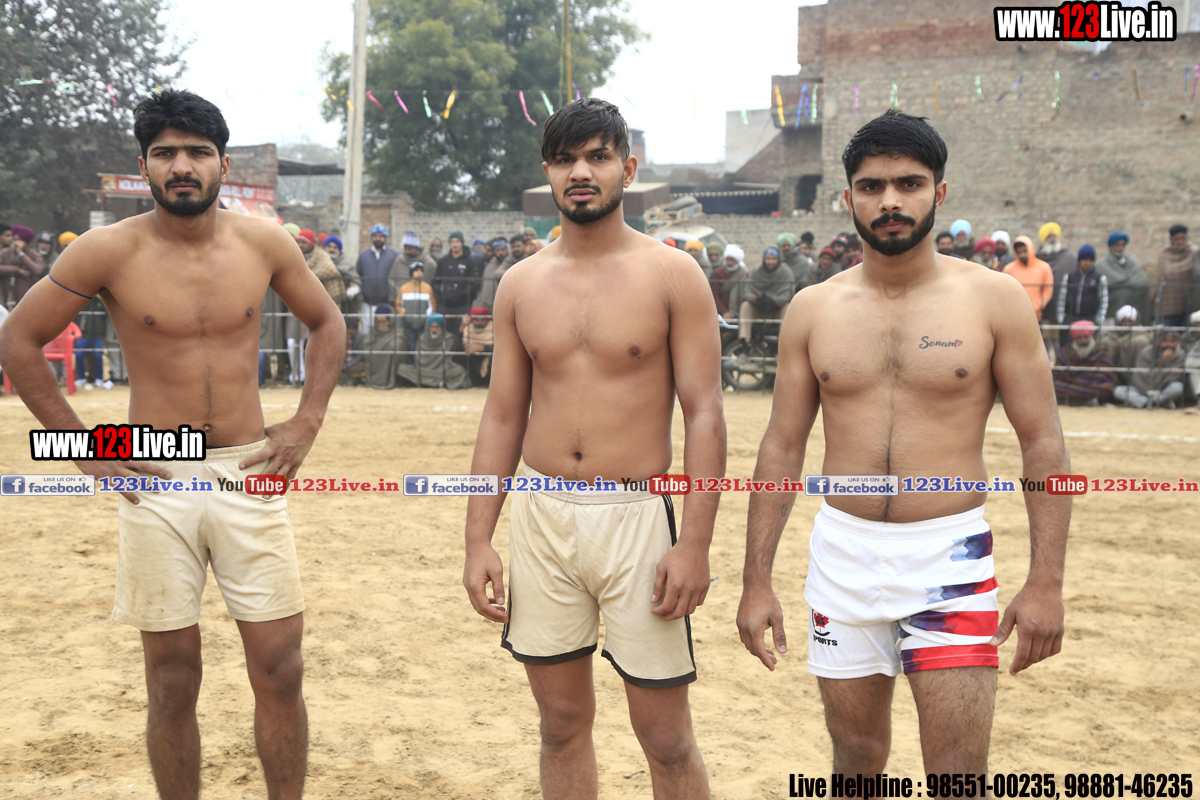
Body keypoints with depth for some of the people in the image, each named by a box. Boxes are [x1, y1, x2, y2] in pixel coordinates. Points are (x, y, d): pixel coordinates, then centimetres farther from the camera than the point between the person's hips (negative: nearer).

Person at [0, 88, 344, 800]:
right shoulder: (110, 251, -6)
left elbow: (328, 323, 16)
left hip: (250, 475, 2)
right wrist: (82, 445, -2)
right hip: (155, 483, -1)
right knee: (174, 682, 6)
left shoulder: (263, 242, 0)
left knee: (280, 672, 3)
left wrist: (307, 423, 6)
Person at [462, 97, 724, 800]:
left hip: (636, 517, -3)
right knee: (563, 726, 13)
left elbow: (705, 415, -6)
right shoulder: (522, 284, 8)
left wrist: (695, 543, -13)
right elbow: (503, 417, 11)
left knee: (666, 739, 2)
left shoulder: (672, 275, -2)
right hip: (540, 517, 4)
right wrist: (479, 541, 6)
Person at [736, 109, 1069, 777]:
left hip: (951, 560, -2)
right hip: (843, 556, 3)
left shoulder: (994, 300, -3)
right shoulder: (814, 309, 4)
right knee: (857, 760, 14)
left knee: (960, 776, -4)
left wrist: (1047, 581, -10)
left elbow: (1044, 444, -3)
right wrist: (757, 580, 2)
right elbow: (782, 449, 6)